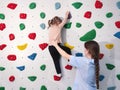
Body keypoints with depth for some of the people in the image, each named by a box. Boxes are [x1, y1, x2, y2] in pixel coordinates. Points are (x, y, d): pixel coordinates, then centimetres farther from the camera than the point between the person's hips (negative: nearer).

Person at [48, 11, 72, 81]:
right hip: (57, 45, -4)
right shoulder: (59, 27, 0)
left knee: (56, 60, 13)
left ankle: (59, 74, 17)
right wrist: (67, 15, 27)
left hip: (50, 47, 4)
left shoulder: (50, 28, 11)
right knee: (68, 49, 23)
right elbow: (64, 21, 12)